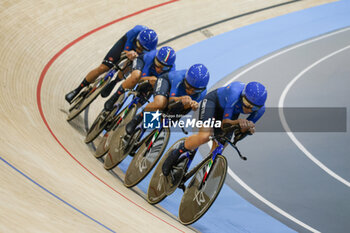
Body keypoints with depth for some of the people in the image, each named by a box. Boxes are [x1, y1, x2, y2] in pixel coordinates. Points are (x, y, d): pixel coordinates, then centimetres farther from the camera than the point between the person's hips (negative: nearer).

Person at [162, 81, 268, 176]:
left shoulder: (260, 109, -27)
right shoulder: (235, 93, -42)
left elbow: (242, 131, -15)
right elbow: (224, 123, -36)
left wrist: (248, 129, -38)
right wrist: (239, 121, -55)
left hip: (232, 112, 5)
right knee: (204, 136, -29)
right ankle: (176, 154, -5)